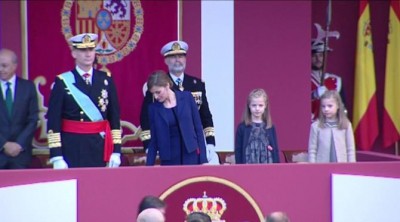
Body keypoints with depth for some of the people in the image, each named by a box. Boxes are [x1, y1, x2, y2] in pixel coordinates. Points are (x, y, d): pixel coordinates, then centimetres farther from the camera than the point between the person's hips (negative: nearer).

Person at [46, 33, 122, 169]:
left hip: (100, 148, 3)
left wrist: (116, 151, 3)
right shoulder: (62, 82, -2)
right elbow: (53, 122, -5)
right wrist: (56, 157, -11)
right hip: (72, 150, -2)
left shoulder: (106, 80, 8)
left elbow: (114, 117, 9)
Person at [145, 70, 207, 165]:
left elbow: (198, 127, 1)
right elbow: (154, 140, 7)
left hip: (190, 155, -1)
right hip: (169, 159, 1)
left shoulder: (187, 98, -1)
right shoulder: (154, 108, 2)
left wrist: (203, 158, -3)